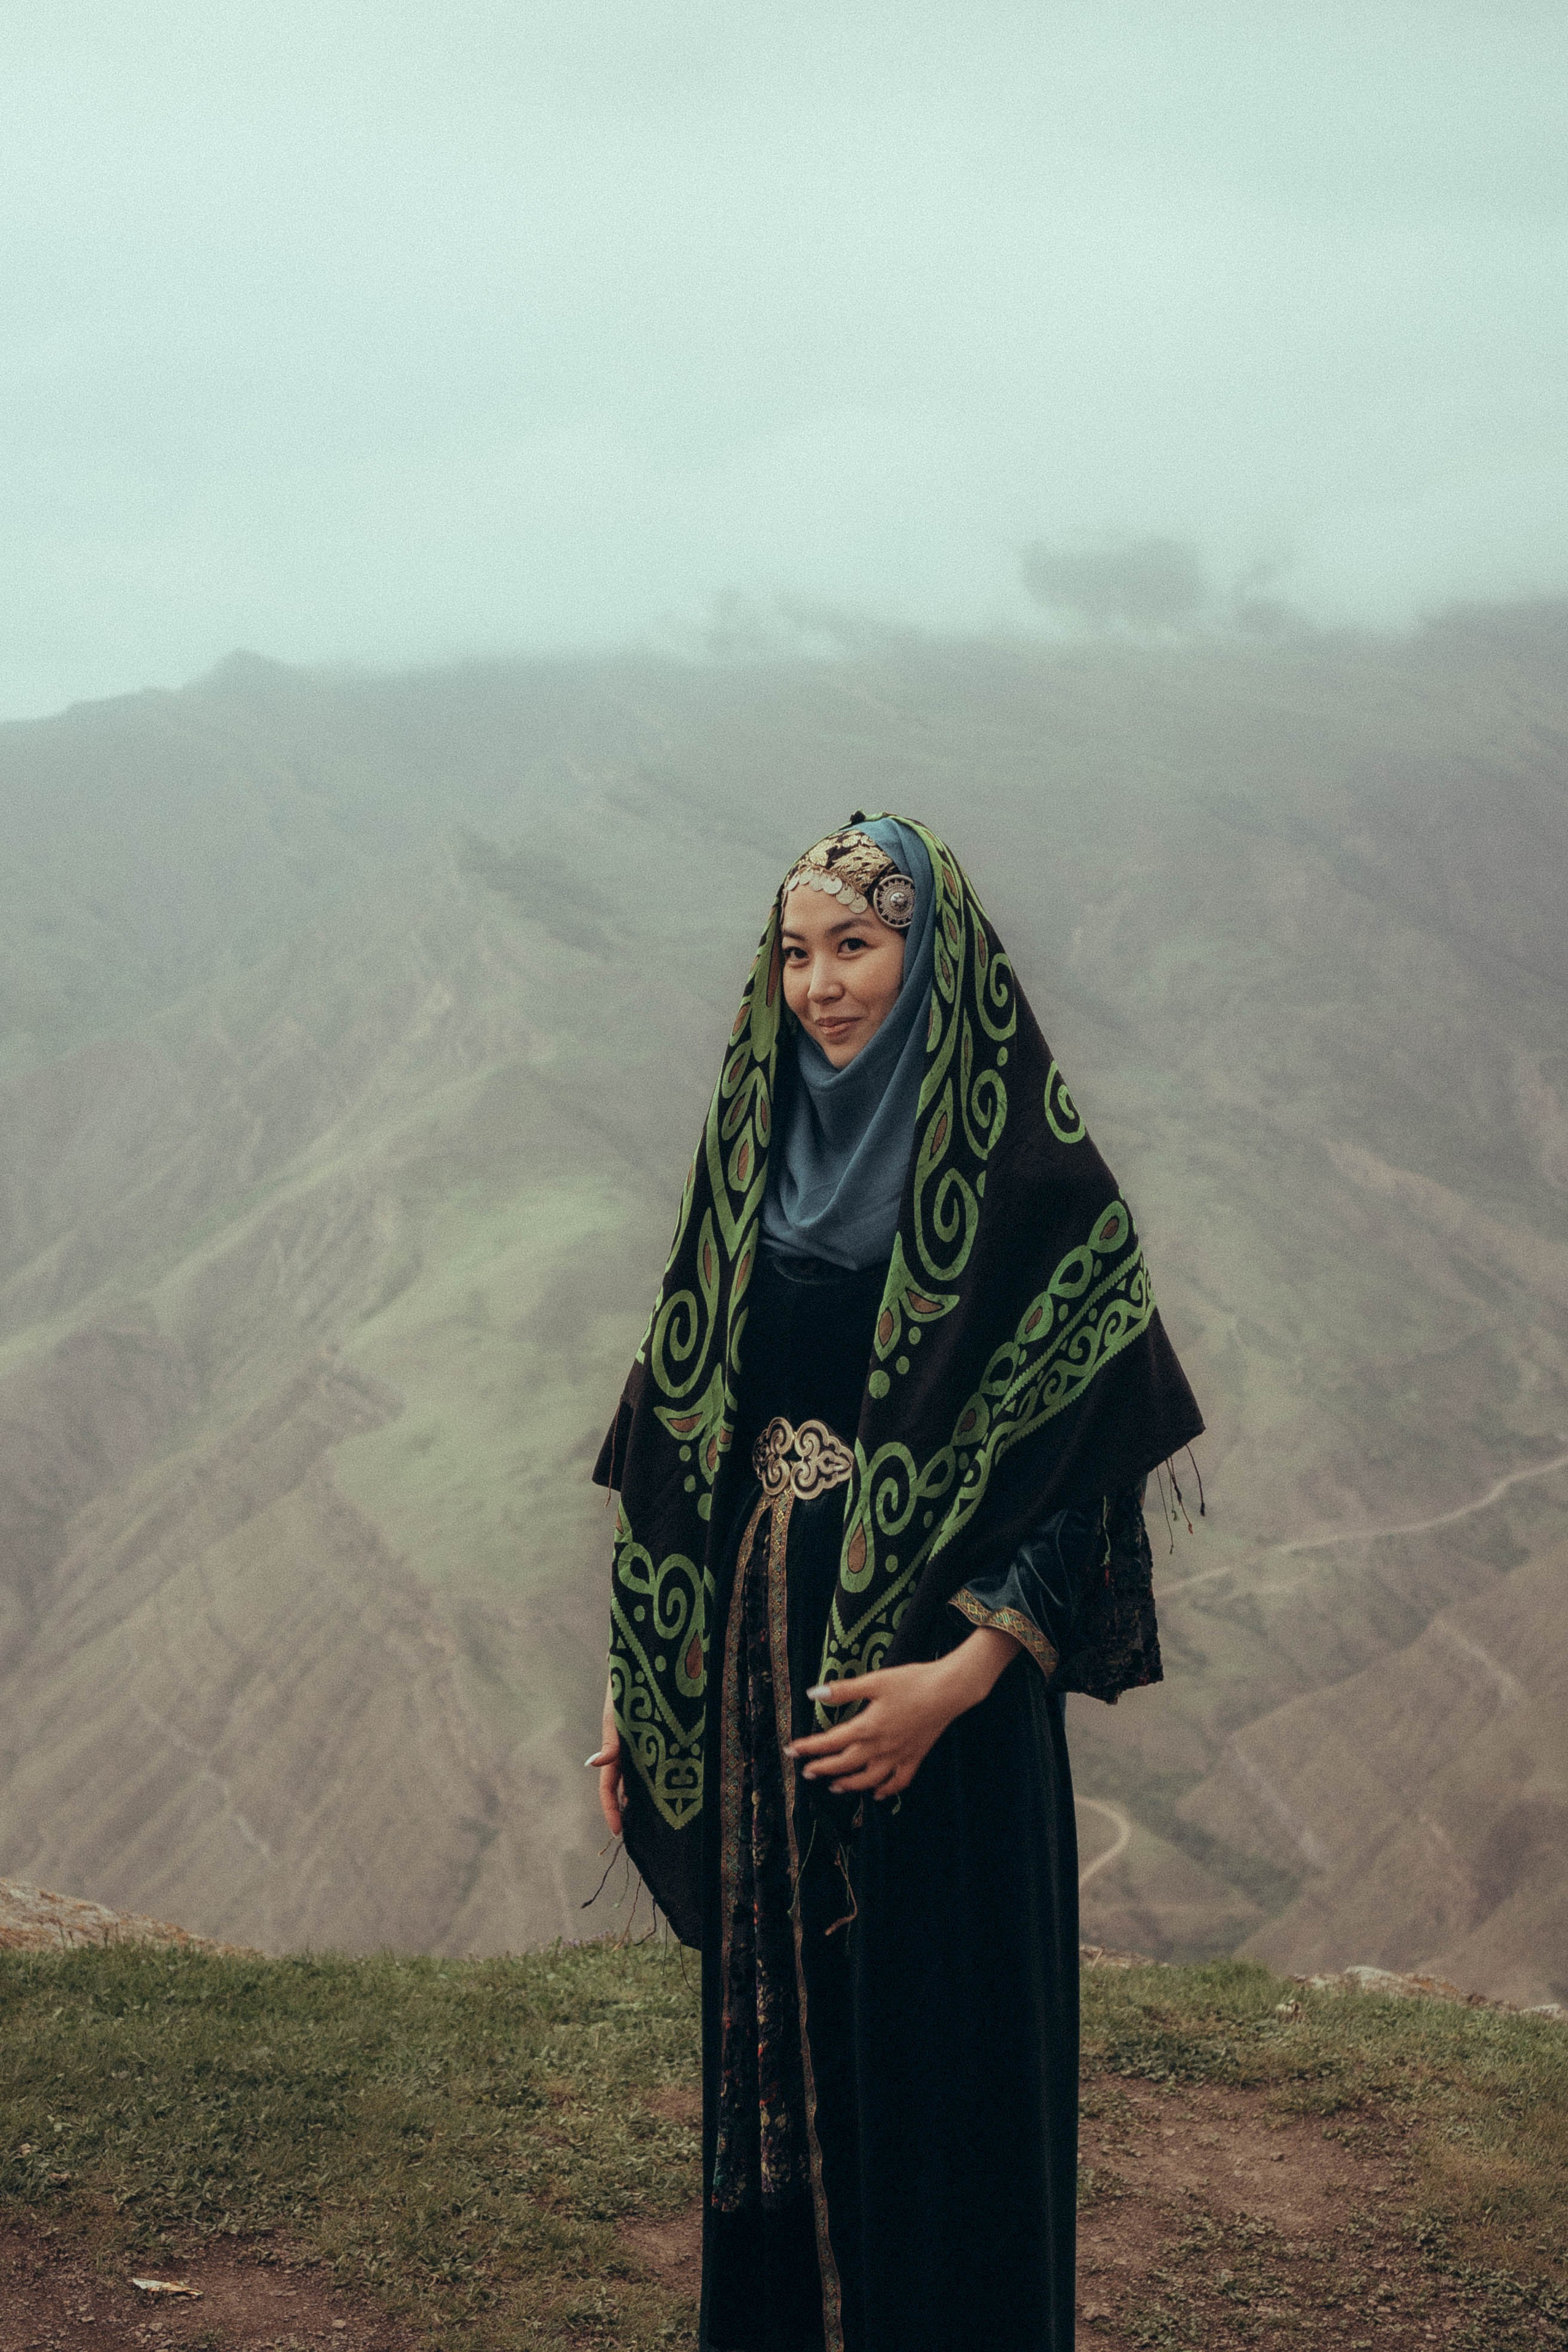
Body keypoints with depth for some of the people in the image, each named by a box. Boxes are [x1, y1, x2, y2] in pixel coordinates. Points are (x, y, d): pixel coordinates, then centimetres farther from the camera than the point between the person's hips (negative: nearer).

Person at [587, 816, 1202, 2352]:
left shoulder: (1029, 1179, -9)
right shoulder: (761, 1155, 8)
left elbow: (1089, 1470, -12)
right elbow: (685, 1437, 11)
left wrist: (960, 1677, -23)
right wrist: (633, 1684, 9)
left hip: (933, 1684, -5)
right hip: (758, 1668, 6)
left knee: (936, 2059, 2)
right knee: (771, 2046, 14)